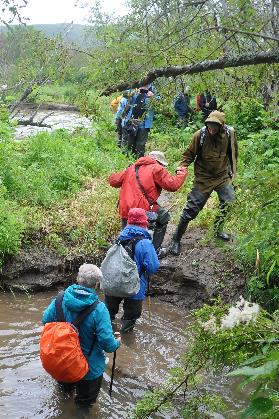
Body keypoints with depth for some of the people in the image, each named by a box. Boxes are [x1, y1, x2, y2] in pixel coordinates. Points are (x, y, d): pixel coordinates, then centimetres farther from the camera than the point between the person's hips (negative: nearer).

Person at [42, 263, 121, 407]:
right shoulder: (98, 309, -29)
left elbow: (46, 320, -3)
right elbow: (108, 344, -28)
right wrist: (117, 343, -4)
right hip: (89, 368, -4)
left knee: (66, 386, 36)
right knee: (85, 401, 24)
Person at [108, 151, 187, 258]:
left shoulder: (131, 168, 20)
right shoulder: (156, 169, 1)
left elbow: (113, 180, 23)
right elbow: (172, 185, -5)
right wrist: (182, 172, 12)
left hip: (124, 212, 6)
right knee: (164, 217, 21)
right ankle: (155, 251, 22)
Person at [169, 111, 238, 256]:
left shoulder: (229, 133, -11)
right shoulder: (200, 135, -19)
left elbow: (233, 152, 7)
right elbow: (189, 154, -7)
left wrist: (232, 170, 14)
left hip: (223, 176, 4)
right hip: (204, 178, -4)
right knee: (192, 208, -4)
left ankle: (218, 229, 34)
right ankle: (176, 239, 8)